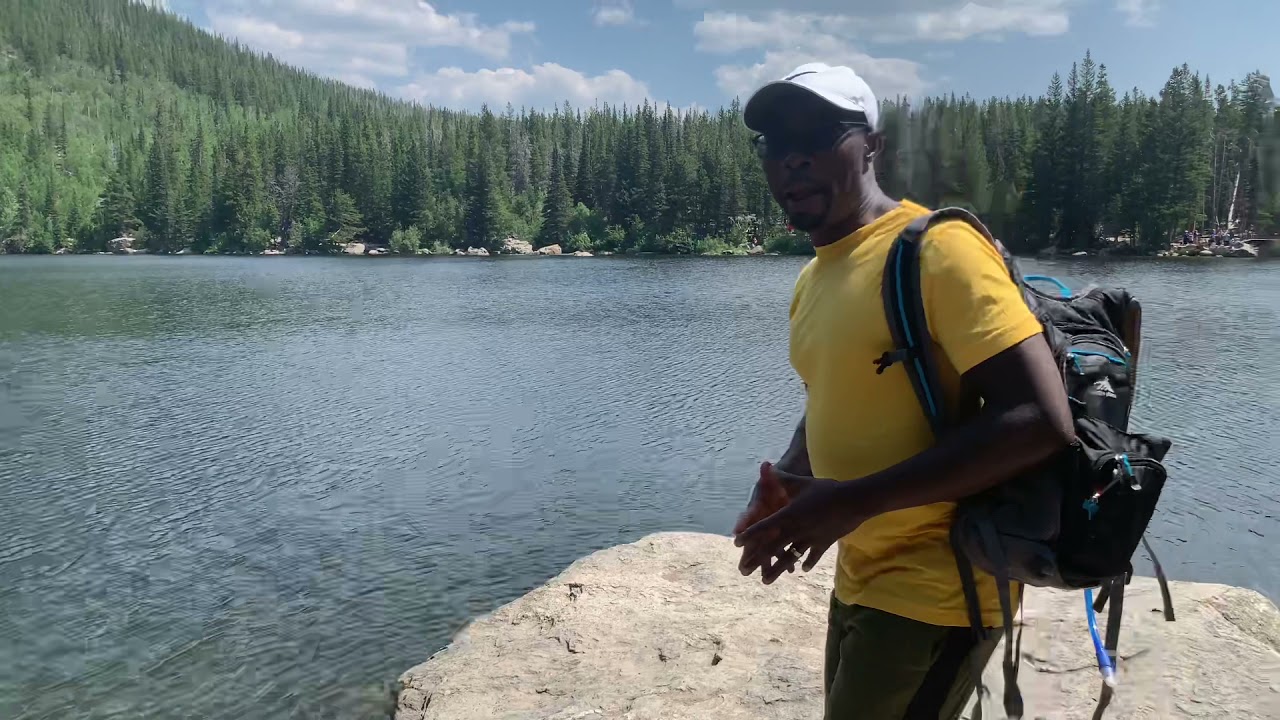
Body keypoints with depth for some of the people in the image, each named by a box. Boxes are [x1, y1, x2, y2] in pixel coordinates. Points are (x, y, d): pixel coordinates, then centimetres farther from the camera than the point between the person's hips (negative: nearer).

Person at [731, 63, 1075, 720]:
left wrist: (856, 500, -26)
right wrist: (781, 488, -1)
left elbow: (1042, 422, -25)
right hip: (860, 581, 8)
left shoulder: (935, 247, -18)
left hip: (933, 592, -8)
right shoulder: (812, 279, 8)